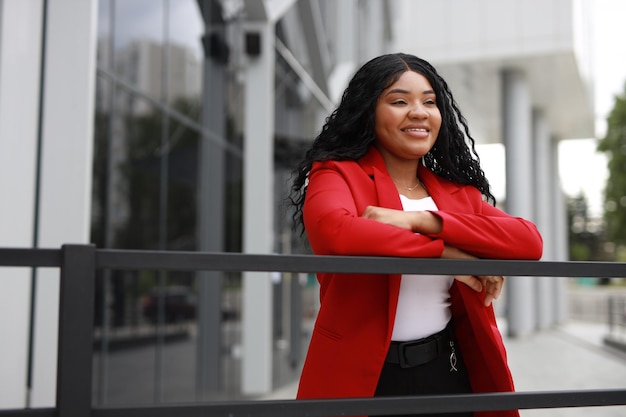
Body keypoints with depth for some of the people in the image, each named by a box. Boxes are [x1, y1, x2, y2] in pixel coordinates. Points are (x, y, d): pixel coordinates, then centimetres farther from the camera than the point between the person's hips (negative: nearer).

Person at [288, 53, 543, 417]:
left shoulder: (459, 191, 8)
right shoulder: (337, 174, -4)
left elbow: (530, 243, -9)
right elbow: (335, 233, -27)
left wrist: (422, 220, -20)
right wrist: (445, 252, -17)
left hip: (451, 373, 4)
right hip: (363, 378, -4)